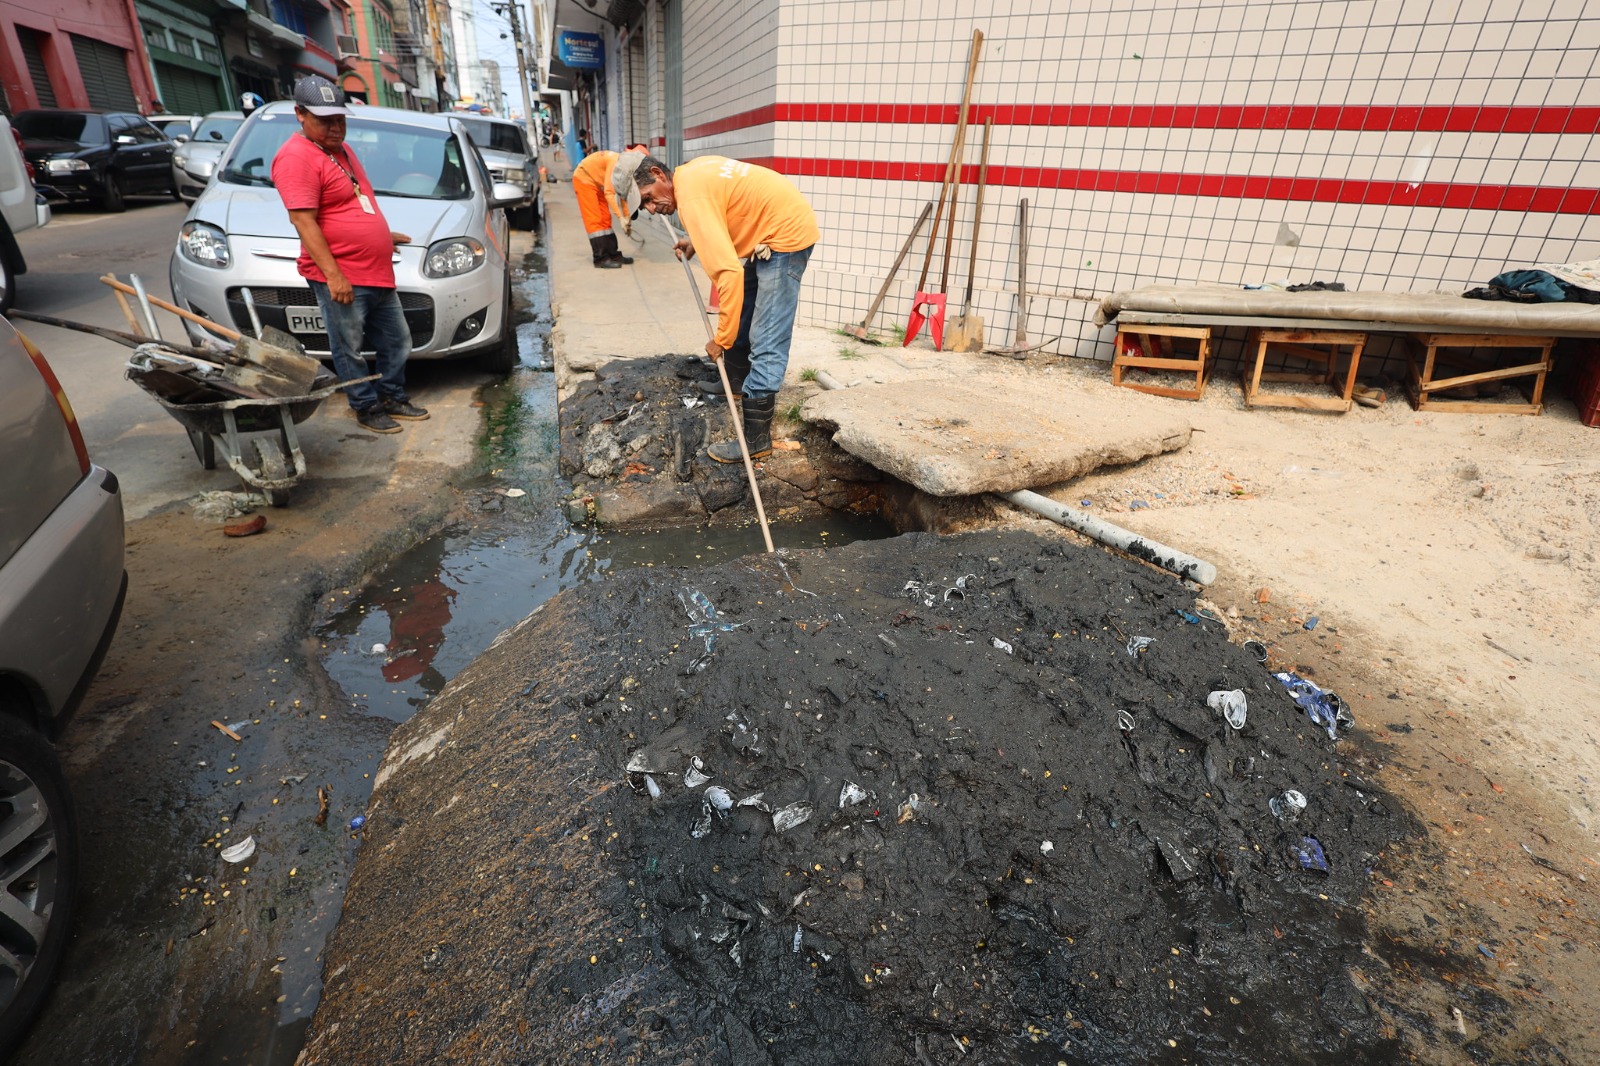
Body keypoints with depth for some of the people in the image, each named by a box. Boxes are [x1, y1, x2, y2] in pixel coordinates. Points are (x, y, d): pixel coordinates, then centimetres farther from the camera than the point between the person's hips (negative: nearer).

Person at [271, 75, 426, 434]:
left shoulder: (340, 148, 16)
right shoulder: (297, 156, -12)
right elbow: (303, 220, -19)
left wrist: (382, 234, 32)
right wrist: (333, 274, -24)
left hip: (378, 273, 9)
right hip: (339, 279, -9)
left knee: (397, 341, 15)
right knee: (350, 350, 3)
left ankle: (393, 396, 30)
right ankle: (367, 407, 15)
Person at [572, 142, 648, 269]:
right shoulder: (617, 162, -30)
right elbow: (609, 193, -32)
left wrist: (627, 217, 0)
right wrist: (621, 217, -33)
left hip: (597, 182, 8)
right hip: (584, 179, -8)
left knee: (605, 219, 6)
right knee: (595, 220, -12)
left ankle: (613, 255, 10)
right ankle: (601, 259, -13)